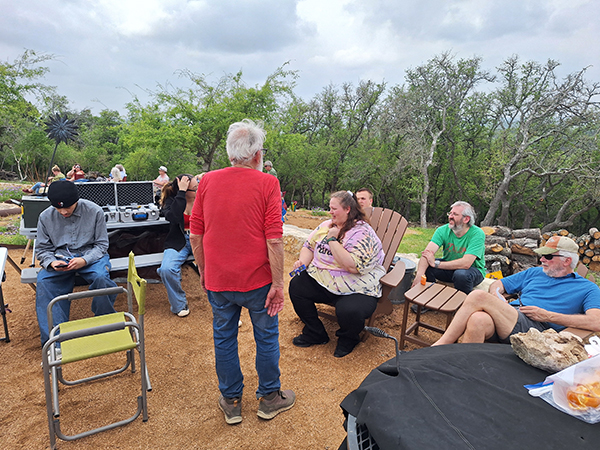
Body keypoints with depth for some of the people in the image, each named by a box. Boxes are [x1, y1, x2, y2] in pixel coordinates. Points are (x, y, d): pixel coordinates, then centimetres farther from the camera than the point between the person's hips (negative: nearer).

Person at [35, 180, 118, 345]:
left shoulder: (94, 211, -9)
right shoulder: (45, 217, -1)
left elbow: (101, 244, -3)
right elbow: (42, 249, 7)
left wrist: (85, 260, -22)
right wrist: (52, 262, -17)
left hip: (90, 255, -2)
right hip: (60, 257, 3)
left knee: (101, 277, -34)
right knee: (43, 282, -28)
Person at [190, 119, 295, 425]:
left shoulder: (207, 181, -1)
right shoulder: (267, 184, -12)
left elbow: (195, 234, 3)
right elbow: (274, 239, -16)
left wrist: (203, 270, 15)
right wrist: (277, 283, -9)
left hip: (217, 280, 3)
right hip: (257, 279, -3)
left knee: (224, 338, 17)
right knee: (266, 337, 16)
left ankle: (231, 402, 33)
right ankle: (269, 399, 33)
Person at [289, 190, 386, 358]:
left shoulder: (362, 232, -15)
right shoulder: (327, 225, 10)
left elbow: (354, 266, -27)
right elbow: (309, 245, 17)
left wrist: (332, 239, -21)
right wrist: (303, 261, -5)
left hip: (356, 289, -7)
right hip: (322, 280, 7)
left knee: (349, 311, -34)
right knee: (296, 286, -13)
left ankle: (348, 339, 8)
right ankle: (315, 334, 8)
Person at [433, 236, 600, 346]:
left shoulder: (587, 288, 14)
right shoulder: (535, 272, 30)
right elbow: (497, 284, 30)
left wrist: (547, 316, -7)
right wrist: (495, 295, 4)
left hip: (535, 328, -4)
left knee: (478, 296, -29)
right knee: (478, 319, -36)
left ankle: (441, 344, -24)